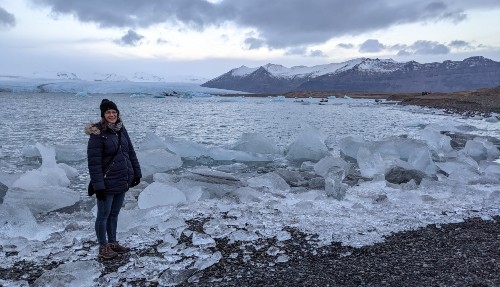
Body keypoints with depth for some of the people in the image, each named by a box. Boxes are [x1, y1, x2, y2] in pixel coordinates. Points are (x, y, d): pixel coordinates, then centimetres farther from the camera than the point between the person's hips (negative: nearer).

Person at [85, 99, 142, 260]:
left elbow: (130, 152, 13)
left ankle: (113, 243, 32)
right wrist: (98, 185, -20)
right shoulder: (97, 134, -14)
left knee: (114, 214, 18)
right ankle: (103, 247, 22)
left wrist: (136, 173, 10)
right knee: (104, 215, 7)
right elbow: (94, 162, -17)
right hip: (107, 183, -6)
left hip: (123, 181, 7)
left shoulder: (121, 129, 6)